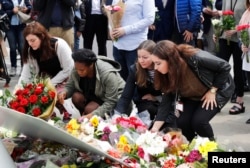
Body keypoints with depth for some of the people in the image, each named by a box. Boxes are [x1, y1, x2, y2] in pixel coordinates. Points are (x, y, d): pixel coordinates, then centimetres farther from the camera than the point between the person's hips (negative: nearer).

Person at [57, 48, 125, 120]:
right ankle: (84, 118, 0)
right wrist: (64, 92, -30)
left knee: (89, 109, -29)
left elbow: (110, 103, -31)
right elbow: (70, 86, -5)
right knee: (76, 97, -24)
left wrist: (93, 115, -41)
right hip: (95, 95, 5)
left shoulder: (108, 74, -34)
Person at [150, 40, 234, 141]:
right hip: (194, 95, 5)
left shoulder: (195, 58, -39)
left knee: (198, 121, -23)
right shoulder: (167, 72, -21)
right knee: (181, 122, -13)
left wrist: (212, 91, -21)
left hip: (219, 89, -5)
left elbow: (225, 67, -26)